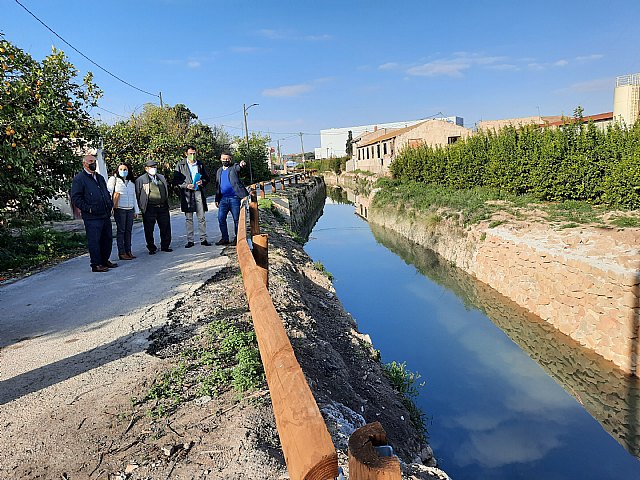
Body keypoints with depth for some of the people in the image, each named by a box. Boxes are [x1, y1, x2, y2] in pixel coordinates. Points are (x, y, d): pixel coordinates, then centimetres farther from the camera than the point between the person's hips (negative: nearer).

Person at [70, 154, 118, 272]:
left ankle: (105, 260, 26)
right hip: (92, 218, -7)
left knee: (107, 239, 12)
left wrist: (110, 204, 14)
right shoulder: (78, 179, -3)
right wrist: (88, 208, -15)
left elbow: (107, 193, 30)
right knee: (94, 241, -3)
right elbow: (75, 198, -9)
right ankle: (96, 265, 5)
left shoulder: (100, 177, 21)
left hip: (106, 215, 8)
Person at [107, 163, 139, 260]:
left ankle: (128, 251, 12)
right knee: (121, 230, -4)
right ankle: (121, 253, -1)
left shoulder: (131, 183, 17)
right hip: (120, 209, -5)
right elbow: (108, 192, -3)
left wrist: (136, 211, 19)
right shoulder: (114, 179, 2)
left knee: (128, 230, 6)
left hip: (130, 210, 5)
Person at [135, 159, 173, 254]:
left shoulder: (162, 177, 16)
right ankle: (151, 248, 15)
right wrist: (141, 207, -4)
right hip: (149, 209, -4)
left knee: (166, 228, 7)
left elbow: (166, 191, 22)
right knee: (149, 230, 3)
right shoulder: (140, 180, 0)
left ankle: (165, 246, 20)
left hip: (163, 208, 4)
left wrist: (167, 204, 17)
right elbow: (138, 195, 0)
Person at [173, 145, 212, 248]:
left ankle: (203, 239, 6)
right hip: (187, 194, -1)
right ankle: (190, 240, 8)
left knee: (201, 217, 1)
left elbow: (207, 178, 15)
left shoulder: (200, 164, 12)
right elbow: (176, 180, 0)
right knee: (188, 218, 3)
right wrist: (186, 185, -13)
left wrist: (202, 182, -6)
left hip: (199, 192, 2)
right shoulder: (180, 165, 4)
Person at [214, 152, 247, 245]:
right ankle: (225, 238, 10)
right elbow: (218, 186, 20)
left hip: (234, 198, -5)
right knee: (221, 218, 0)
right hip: (223, 199, 5)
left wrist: (241, 165, -46)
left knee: (236, 219, 0)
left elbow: (238, 168, -22)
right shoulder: (219, 171, 17)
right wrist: (217, 199, 16)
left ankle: (237, 238, 9)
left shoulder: (234, 167, 3)